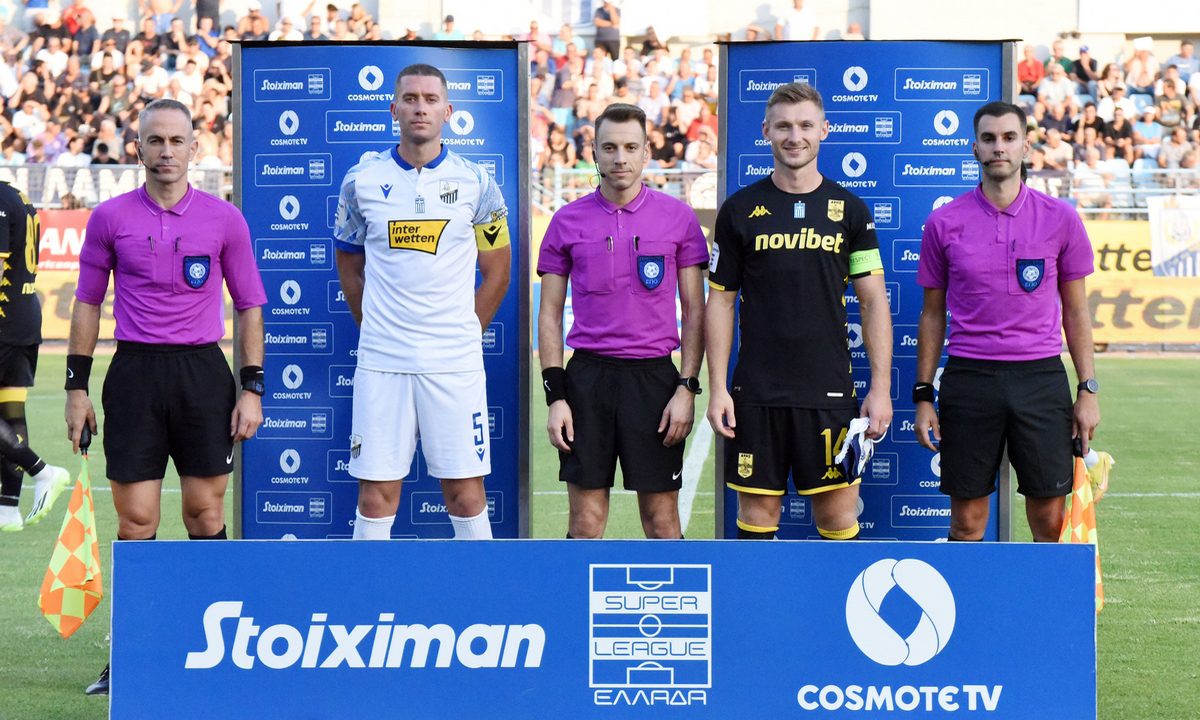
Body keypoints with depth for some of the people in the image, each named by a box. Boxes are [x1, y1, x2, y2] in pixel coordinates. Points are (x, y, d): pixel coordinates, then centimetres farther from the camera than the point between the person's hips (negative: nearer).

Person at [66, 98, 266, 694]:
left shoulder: (224, 219, 3)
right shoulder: (110, 218, 4)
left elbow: (249, 305, 8)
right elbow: (87, 303, 10)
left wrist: (252, 388, 1)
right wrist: (77, 385, 5)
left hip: (204, 372, 0)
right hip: (134, 372, 0)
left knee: (205, 515, 3)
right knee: (135, 521, -1)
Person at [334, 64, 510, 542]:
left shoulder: (474, 183, 2)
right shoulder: (362, 181, 4)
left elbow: (497, 272, 11)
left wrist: (463, 334, 7)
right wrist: (377, 330, 10)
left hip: (455, 363, 0)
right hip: (381, 362, 0)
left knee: (466, 495, 2)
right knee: (375, 498, 1)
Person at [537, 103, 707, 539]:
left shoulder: (678, 217, 2)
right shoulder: (567, 221, 5)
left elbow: (694, 310, 4)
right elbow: (550, 315, 7)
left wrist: (687, 388, -5)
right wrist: (555, 396, -1)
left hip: (654, 376, -1)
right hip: (587, 376, 1)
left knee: (661, 521, 4)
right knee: (586, 524, 3)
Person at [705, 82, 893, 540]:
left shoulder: (849, 210, 5)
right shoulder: (739, 210, 3)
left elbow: (874, 301, 5)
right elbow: (720, 301, 5)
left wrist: (881, 387, -3)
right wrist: (717, 388, -3)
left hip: (830, 392, 0)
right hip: (755, 394, 0)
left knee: (839, 516, 2)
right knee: (757, 514, 3)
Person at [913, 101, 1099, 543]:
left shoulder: (1061, 219, 3)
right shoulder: (944, 223, 3)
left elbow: (1075, 310, 9)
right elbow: (932, 315, 9)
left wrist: (1088, 390, 5)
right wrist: (923, 395, 6)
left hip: (1041, 376, 0)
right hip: (969, 378, 0)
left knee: (1050, 521, 1)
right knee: (967, 522, 3)